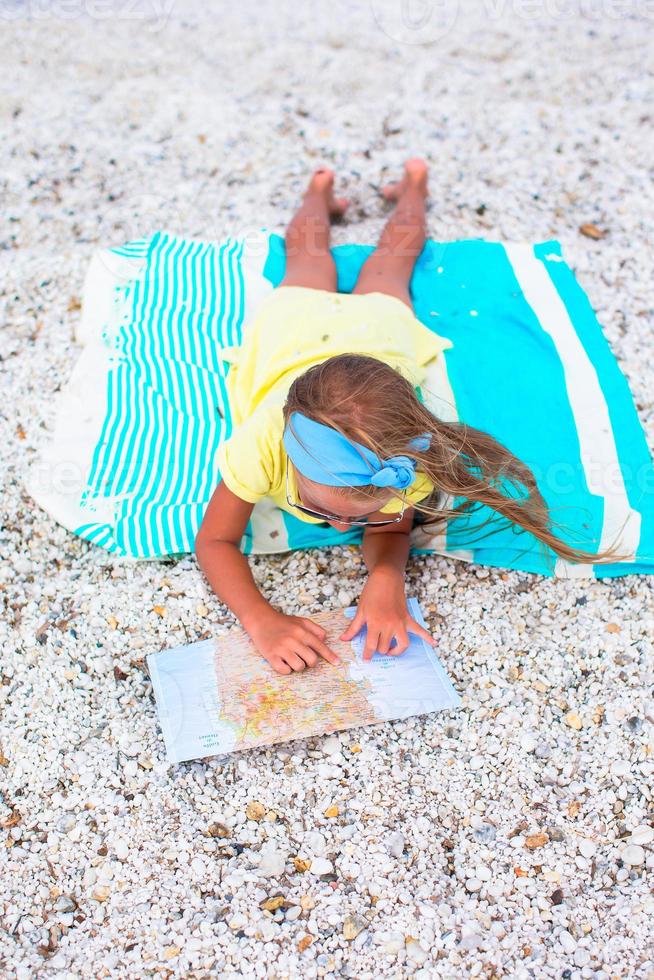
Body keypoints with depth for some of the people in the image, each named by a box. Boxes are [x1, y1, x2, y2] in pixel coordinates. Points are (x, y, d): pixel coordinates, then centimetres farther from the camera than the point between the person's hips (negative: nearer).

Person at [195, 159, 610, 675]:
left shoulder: (405, 454, -46)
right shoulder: (262, 441, -49)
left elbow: (391, 528, -27)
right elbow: (215, 540, -36)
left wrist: (386, 580, -51)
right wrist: (262, 621, -54)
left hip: (378, 324, 0)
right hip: (294, 319, 0)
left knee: (390, 257, 36)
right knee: (307, 256, 37)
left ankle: (413, 185, 62)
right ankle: (320, 191, 64)